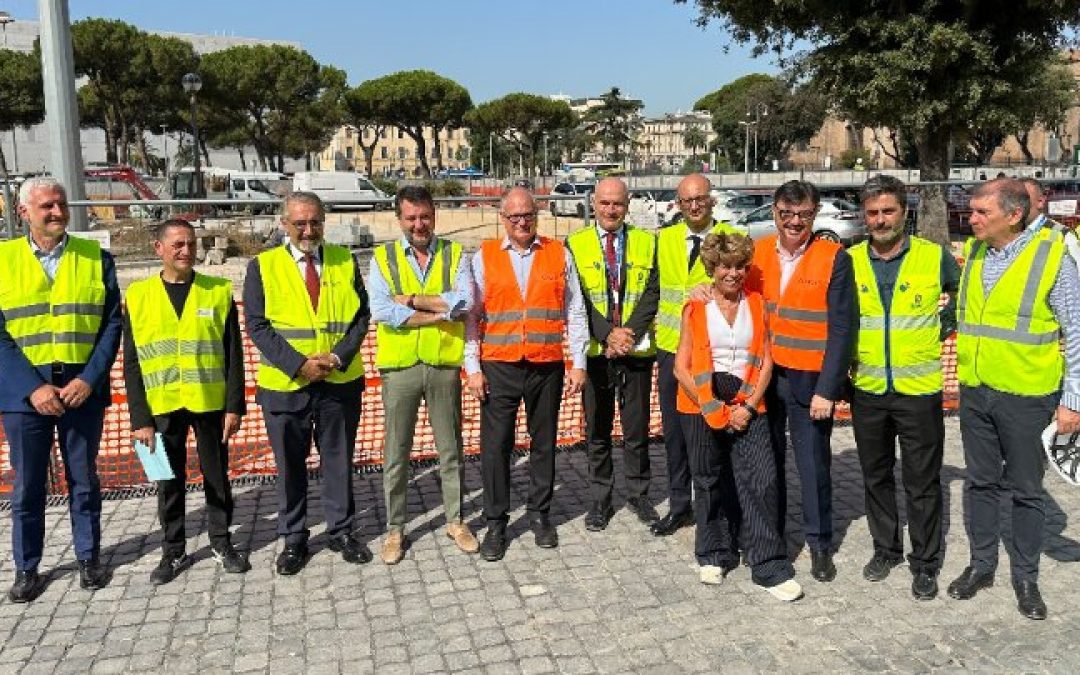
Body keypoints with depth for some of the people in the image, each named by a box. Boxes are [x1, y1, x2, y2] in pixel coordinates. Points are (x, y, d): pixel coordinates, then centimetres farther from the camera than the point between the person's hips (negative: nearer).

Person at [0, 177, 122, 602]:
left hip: (82, 387, 0)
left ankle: (88, 558, 26)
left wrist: (89, 379, -12)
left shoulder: (96, 258, 2)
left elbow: (112, 325, 0)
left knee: (83, 479, 11)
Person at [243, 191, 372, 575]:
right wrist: (298, 365, -16)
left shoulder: (345, 261, 4)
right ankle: (293, 539, 24)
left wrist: (339, 356, -13)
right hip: (285, 384, -1)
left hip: (341, 382, 2)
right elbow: (258, 326, -6)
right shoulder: (263, 266, -2)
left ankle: (341, 531, 27)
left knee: (339, 460, 12)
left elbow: (360, 316, 3)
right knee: (290, 465, 9)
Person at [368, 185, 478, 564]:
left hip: (444, 365, 1)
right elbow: (382, 311, -14)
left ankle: (455, 521, 29)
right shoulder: (382, 258, 1)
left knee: (450, 449, 12)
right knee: (396, 453, 9)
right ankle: (395, 529, 24)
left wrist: (411, 299, -14)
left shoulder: (454, 254, 3)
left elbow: (465, 302, -14)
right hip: (400, 366, 0)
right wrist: (442, 312, -15)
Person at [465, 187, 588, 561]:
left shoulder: (559, 254, 6)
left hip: (547, 366, 1)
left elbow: (574, 312, 6)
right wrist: (473, 368, -3)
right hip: (498, 367, -1)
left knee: (544, 442, 10)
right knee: (495, 446, 2)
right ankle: (495, 523, 16)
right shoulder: (484, 257, 4)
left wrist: (579, 363, 2)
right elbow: (471, 316, 3)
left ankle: (540, 514, 27)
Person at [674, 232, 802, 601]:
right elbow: (682, 368, -3)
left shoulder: (756, 304, 6)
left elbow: (765, 361, 4)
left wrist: (750, 406, -8)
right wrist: (712, 409, -9)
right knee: (708, 483, 10)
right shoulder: (695, 308, 1)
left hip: (747, 408, 1)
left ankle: (770, 568, 1)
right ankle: (714, 555, 28)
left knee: (761, 482, -8)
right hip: (702, 408, 0)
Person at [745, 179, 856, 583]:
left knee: (813, 462, 7)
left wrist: (826, 389, -14)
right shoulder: (757, 253, 4)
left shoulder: (834, 259, -8)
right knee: (767, 459, 13)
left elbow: (841, 329, -10)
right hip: (763, 376, 3)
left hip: (810, 380, -3)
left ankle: (819, 543, 25)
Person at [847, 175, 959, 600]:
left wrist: (942, 327, 1)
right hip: (867, 390, 3)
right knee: (876, 476, 15)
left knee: (922, 483, 6)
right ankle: (886, 549, 32)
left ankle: (925, 563, 21)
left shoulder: (935, 257, -6)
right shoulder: (849, 261, 0)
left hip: (918, 390, -2)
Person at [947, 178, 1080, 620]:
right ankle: (981, 564, 30)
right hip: (974, 392, 5)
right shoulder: (973, 253, 3)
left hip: (1026, 396, -4)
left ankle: (1026, 577, 25)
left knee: (1026, 490, 9)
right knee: (981, 482, 15)